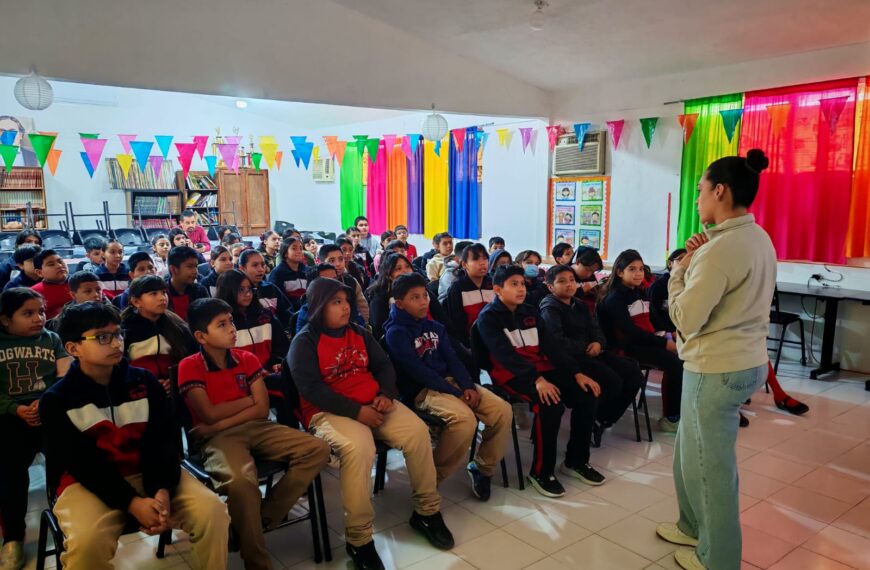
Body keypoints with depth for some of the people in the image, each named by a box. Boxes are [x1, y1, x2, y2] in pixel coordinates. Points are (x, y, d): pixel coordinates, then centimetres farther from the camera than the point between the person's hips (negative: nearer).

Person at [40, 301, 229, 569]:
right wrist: (132, 503, -23)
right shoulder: (57, 400, -4)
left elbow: (163, 441, -2)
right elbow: (84, 463, -11)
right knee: (87, 540, -34)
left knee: (212, 509, -19)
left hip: (148, 472, 2)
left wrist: (162, 490, -21)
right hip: (86, 481, -2)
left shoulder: (144, 381, 3)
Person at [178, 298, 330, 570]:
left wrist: (219, 424, -10)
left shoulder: (247, 359, 8)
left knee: (318, 449, -14)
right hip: (218, 437, -5)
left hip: (256, 428, 5)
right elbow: (210, 414, -11)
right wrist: (250, 398, -1)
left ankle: (264, 517, -7)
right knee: (241, 479, -39)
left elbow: (262, 410, 1)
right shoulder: (189, 367, -4)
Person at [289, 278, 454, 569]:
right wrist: (356, 411, -21)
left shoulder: (360, 333, 14)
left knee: (417, 431, -16)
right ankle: (359, 539, -20)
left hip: (373, 405, 6)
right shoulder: (304, 342, -5)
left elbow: (384, 365, 13)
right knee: (358, 449, -36)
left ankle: (427, 511, 2)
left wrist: (386, 395, -10)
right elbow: (310, 388, -16)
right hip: (330, 411, -6)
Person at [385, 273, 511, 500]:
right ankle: (432, 476, -13)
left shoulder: (434, 326, 14)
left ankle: (483, 468, 8)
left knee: (503, 410, -10)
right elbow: (418, 371, -16)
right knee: (465, 418, -34)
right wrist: (456, 394, -18)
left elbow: (452, 360, 10)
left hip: (450, 381, 7)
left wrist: (468, 386, -9)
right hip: (422, 391, -7)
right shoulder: (396, 333, -8)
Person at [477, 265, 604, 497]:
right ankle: (541, 472, -14)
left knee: (587, 395, -10)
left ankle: (576, 461, 7)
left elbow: (549, 346, 9)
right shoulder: (488, 317, -6)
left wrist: (576, 372, -3)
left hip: (541, 368, 7)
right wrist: (536, 379, -32)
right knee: (551, 404, -31)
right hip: (511, 373, -7)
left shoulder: (530, 312, 15)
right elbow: (505, 354, -20)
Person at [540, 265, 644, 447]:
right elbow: (556, 341, -19)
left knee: (634, 375, -5)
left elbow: (595, 329, 15)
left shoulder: (579, 305, 21)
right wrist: (585, 348, -12)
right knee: (612, 382, -27)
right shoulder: (550, 308, -6)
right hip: (569, 358, -9)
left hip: (591, 353, 9)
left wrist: (598, 343, -9)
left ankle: (603, 420, 6)